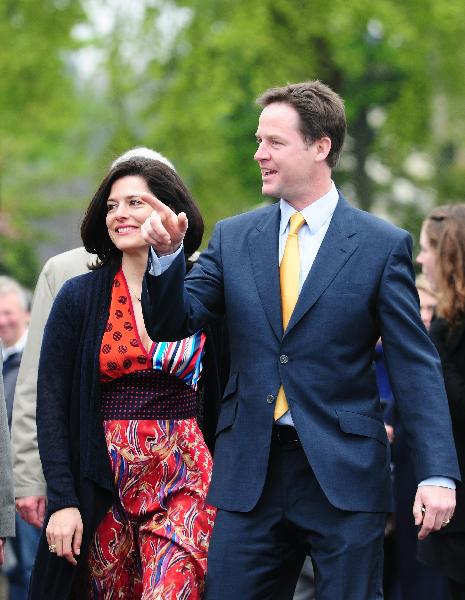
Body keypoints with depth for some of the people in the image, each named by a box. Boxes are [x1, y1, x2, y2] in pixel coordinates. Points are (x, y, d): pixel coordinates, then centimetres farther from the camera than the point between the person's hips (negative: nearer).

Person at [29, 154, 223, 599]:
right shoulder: (79, 297, 2)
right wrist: (62, 501, -9)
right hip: (103, 486, 1)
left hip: (184, 479, 0)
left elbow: (219, 400, 10)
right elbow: (51, 405, -1)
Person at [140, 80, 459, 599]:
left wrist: (437, 475, -13)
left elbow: (415, 367, -4)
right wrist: (166, 255, -14)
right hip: (249, 475, 3)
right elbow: (172, 324, 5)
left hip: (345, 476, -3)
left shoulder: (382, 245, -1)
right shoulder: (233, 239, 9)